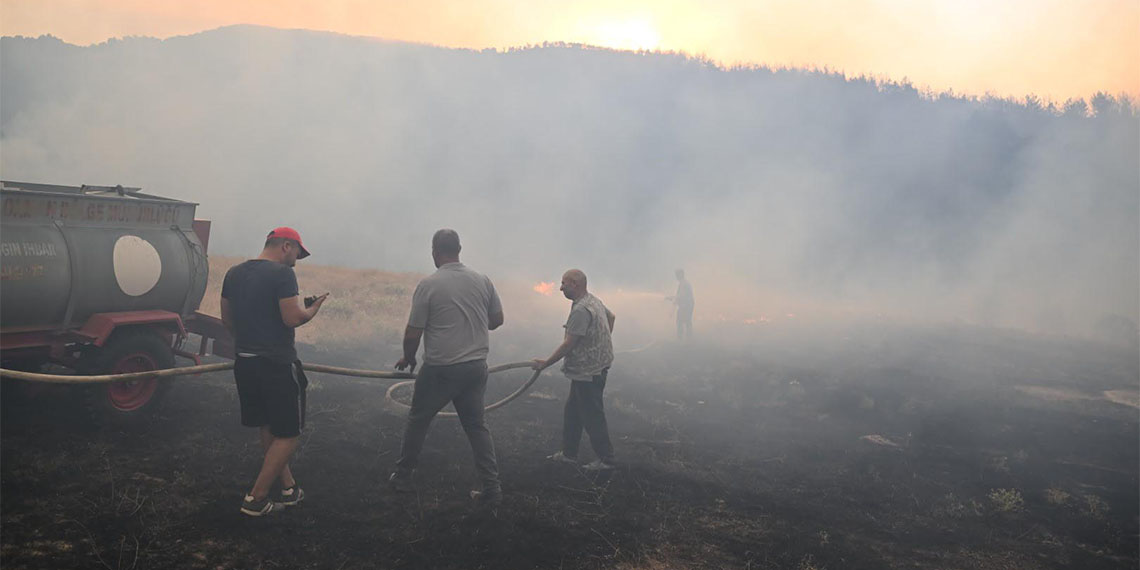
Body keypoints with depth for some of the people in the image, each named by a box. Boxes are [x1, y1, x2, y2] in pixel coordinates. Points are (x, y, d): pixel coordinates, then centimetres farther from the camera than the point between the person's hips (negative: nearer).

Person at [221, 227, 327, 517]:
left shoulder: (234, 273, 10)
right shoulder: (282, 274, -14)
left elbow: (226, 319, 16)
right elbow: (292, 318, -19)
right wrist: (313, 308, 0)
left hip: (244, 361, 8)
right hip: (277, 364, -8)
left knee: (268, 428, 20)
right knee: (287, 434, 5)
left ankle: (288, 488, 29)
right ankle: (255, 499, 6)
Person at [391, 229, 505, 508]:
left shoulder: (428, 285, -12)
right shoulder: (482, 280, 0)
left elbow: (413, 333, -8)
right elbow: (497, 319, 9)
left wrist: (408, 358, 11)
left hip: (440, 369, -4)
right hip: (476, 367, 4)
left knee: (417, 421, 16)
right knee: (476, 425, 13)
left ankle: (403, 476, 28)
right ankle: (492, 487, 9)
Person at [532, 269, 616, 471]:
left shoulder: (581, 310, -23)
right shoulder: (594, 301, 9)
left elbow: (568, 345, -24)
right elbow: (611, 317, 28)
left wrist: (546, 363, -15)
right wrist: (603, 342, 31)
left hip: (589, 372, -11)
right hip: (592, 369, 11)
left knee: (592, 416, 0)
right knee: (572, 411, 17)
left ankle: (605, 459, 10)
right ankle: (569, 454, 26)